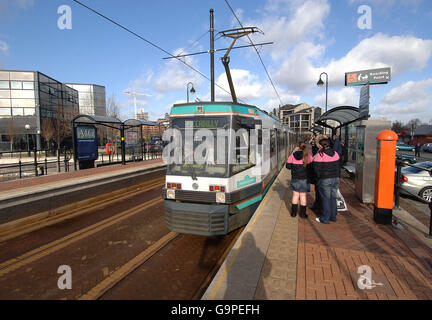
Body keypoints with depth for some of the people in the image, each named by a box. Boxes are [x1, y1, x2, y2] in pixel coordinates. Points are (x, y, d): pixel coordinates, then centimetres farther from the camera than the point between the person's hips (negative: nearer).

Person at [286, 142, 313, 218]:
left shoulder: (293, 155, -4)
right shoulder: (308, 155, -9)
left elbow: (288, 166, -1)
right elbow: (311, 167, -9)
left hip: (295, 178, 2)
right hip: (304, 179, -1)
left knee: (295, 195, 12)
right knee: (303, 195, 9)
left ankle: (293, 213, 18)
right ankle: (302, 213, 17)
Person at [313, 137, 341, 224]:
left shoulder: (320, 155, -14)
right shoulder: (335, 153, 5)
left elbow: (316, 169, -14)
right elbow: (338, 167, 12)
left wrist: (319, 177, 1)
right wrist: (338, 178, 19)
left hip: (325, 180, -6)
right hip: (336, 179, 6)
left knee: (326, 199, 2)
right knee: (333, 198, 16)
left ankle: (325, 219, 11)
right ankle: (333, 217, 27)